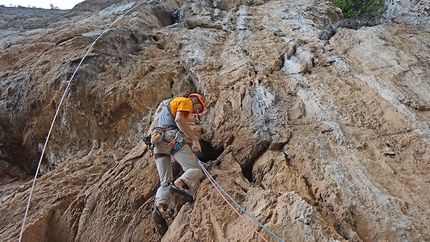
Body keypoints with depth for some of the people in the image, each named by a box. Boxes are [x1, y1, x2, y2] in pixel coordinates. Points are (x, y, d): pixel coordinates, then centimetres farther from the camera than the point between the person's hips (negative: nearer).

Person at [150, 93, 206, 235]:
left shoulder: (173, 105, 36)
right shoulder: (186, 101, 9)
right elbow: (179, 119, -10)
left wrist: (188, 120, 48)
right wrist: (195, 140, -11)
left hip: (158, 141, 8)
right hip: (172, 138, -8)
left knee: (165, 181, 2)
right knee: (195, 169, -13)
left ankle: (160, 208, -21)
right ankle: (178, 185, -41)